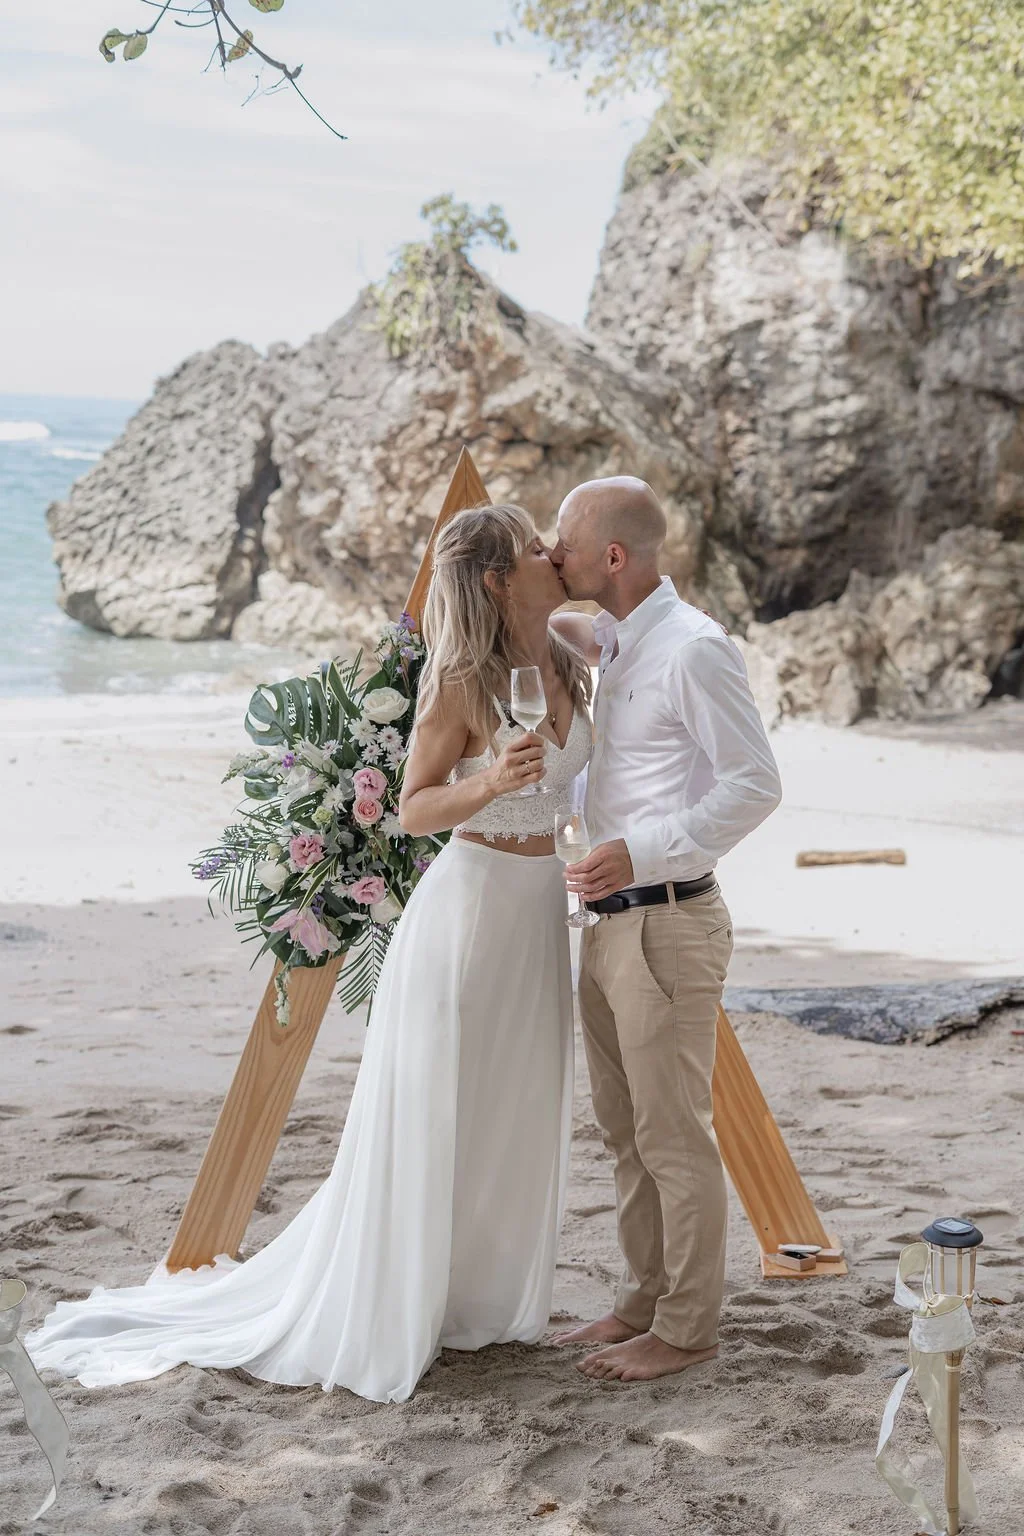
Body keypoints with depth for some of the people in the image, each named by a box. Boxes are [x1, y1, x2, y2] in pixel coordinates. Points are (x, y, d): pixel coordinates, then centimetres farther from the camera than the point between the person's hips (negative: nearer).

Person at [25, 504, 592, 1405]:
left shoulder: (567, 665, 5)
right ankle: (369, 1325, 11)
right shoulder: (463, 684, -15)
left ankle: (480, 1307, 28)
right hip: (471, 902, -7)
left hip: (541, 910, 7)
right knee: (429, 1128, -1)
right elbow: (412, 811, -13)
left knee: (519, 1122, 13)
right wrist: (489, 783, -28)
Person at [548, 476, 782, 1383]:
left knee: (674, 1137, 0)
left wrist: (644, 853, -27)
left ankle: (686, 1329, 11)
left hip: (666, 924, -10)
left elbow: (755, 786, -19)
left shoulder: (693, 649, -15)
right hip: (610, 925, 10)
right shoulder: (623, 645, 13)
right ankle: (644, 1302, 29)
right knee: (626, 1131, 17)